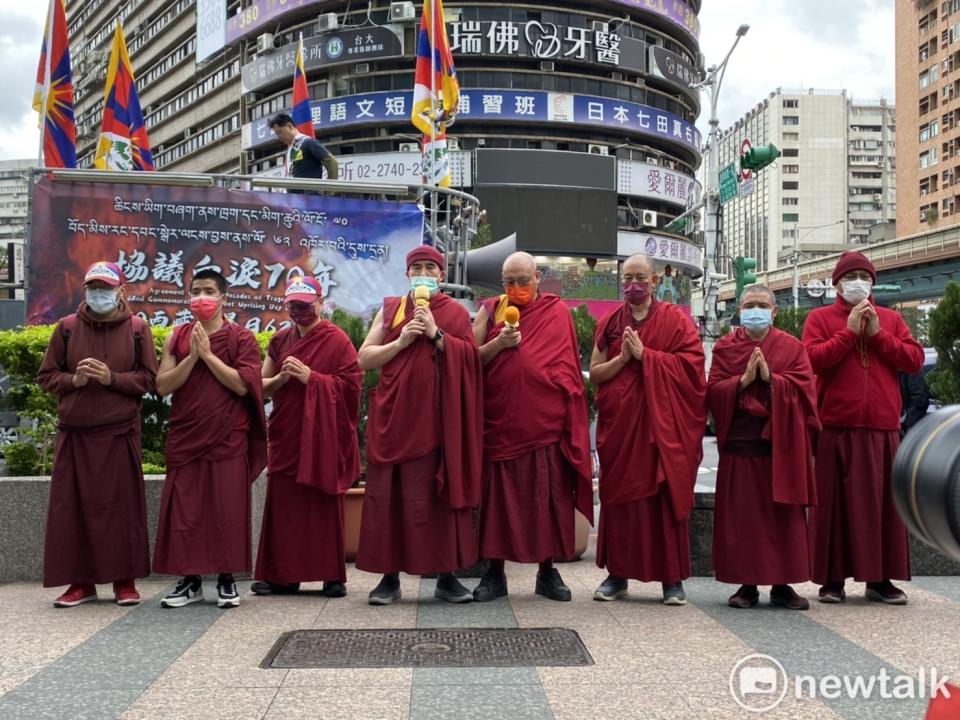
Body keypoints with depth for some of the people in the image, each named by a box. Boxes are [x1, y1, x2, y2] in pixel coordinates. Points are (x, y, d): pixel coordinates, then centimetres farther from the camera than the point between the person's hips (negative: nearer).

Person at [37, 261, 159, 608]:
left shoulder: (137, 328, 3)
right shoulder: (67, 327, 6)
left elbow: (149, 379, 0)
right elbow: (46, 377, 8)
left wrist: (112, 378, -14)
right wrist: (73, 380, -11)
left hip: (120, 434, -2)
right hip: (74, 433, 2)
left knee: (123, 506, 2)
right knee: (73, 506, 3)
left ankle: (125, 581, 12)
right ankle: (80, 581, 14)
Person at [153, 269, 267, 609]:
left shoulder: (242, 338, 1)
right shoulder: (177, 337, 9)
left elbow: (242, 384, -12)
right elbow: (163, 386, 0)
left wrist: (208, 354, -12)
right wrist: (192, 356, -12)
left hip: (229, 439, -3)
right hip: (185, 437, 3)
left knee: (227, 510, 0)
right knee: (184, 510, 3)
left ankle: (226, 580, 11)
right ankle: (190, 581, 13)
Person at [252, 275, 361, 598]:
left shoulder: (336, 340, -3)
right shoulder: (279, 341, 13)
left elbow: (351, 384, -10)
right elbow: (260, 386, 14)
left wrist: (310, 377, -16)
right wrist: (281, 378, -7)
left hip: (322, 436, -4)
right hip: (286, 435, 5)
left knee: (324, 506, 0)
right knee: (283, 506, 4)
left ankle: (332, 576, 8)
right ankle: (282, 575, 13)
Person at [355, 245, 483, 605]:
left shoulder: (456, 313, 9)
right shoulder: (390, 309, 12)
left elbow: (470, 360, -3)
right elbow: (364, 359, 5)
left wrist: (436, 334, -12)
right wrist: (401, 341, -7)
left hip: (437, 418, -1)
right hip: (392, 416, 2)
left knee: (438, 494, -1)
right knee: (387, 495, 1)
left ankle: (446, 576, 8)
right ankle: (390, 577, 9)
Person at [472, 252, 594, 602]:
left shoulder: (557, 311, 7)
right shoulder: (490, 310, 9)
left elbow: (569, 367, 8)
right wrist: (498, 343, -14)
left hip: (545, 423, 0)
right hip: (499, 422, 1)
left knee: (548, 498, 3)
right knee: (497, 496, 3)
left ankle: (547, 571, 14)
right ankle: (495, 572, 12)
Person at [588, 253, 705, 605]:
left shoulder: (675, 319, 3)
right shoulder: (609, 323, 11)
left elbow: (691, 365, -8)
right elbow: (594, 373, 7)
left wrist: (645, 355, -12)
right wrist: (623, 357, -9)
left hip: (663, 424, -2)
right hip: (619, 423, 2)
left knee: (666, 496, -2)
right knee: (619, 497, 3)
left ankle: (672, 578, 6)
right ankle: (618, 574, 12)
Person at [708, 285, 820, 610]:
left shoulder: (792, 347, 8)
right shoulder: (725, 346, 8)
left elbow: (804, 388, -4)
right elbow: (713, 391, 0)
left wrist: (770, 377, -15)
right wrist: (744, 379, -14)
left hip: (781, 445, 0)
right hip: (739, 444, 0)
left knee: (784, 517, 2)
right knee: (742, 517, 0)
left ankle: (782, 585, 12)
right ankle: (747, 584, 9)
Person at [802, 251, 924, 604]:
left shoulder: (891, 319, 16)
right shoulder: (820, 318, 7)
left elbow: (914, 360, 3)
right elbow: (812, 359, -9)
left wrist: (877, 334, -5)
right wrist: (850, 331, -10)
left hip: (883, 428, 3)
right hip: (836, 427, -3)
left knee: (882, 501, 5)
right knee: (835, 502, -1)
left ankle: (880, 578, 14)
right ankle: (832, 578, 7)